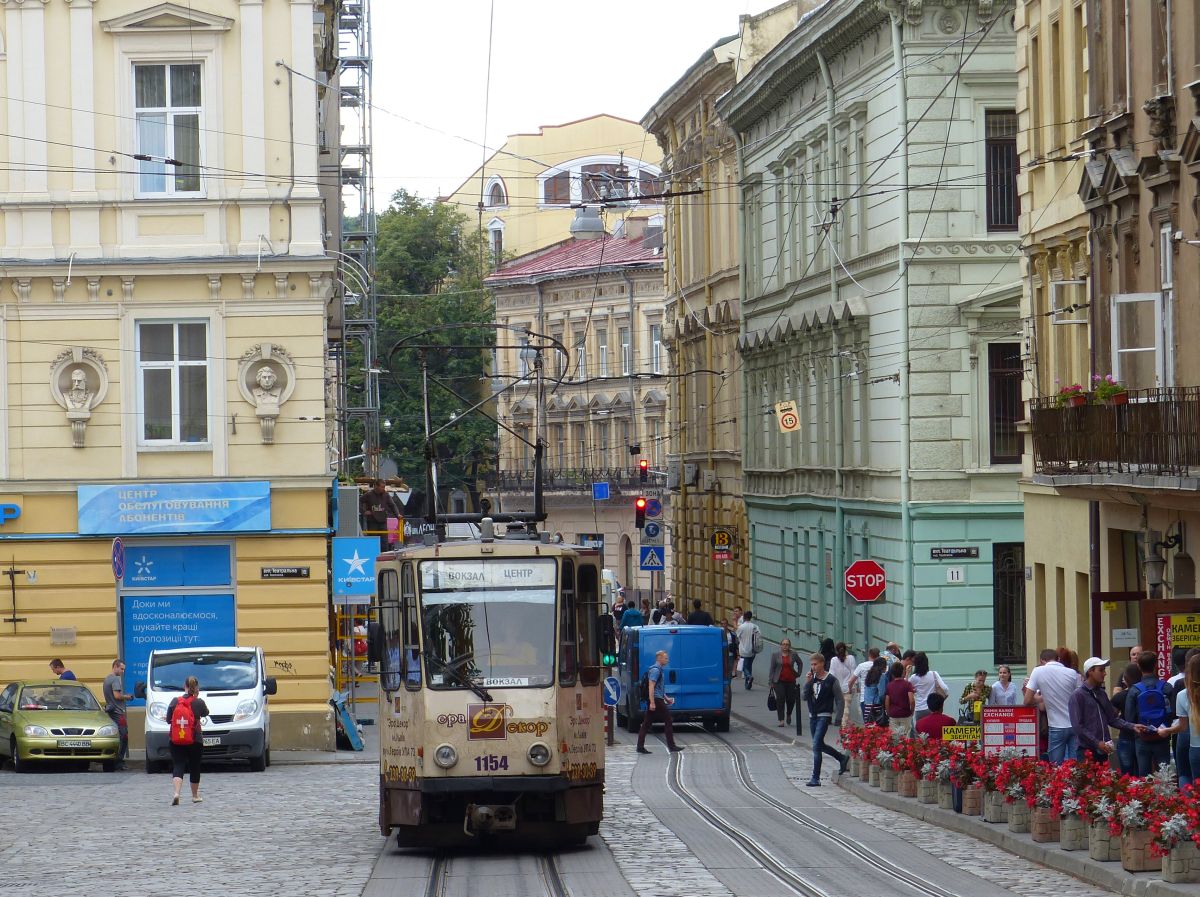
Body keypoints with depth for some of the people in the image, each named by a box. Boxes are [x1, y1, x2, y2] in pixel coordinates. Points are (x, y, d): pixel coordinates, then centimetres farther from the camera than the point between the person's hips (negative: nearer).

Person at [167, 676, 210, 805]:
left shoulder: (175, 701, -3)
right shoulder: (199, 702, -8)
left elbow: (168, 719, 4)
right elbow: (205, 713, 13)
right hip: (195, 741, 0)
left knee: (178, 767, -2)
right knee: (195, 768, 15)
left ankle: (176, 793, -25)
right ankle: (195, 796, 29)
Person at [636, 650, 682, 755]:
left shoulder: (659, 670, 20)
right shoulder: (655, 670, -13)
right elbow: (651, 686, -20)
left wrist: (666, 698, 27)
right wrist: (652, 702, -25)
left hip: (654, 700, 10)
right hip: (656, 700, -10)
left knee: (646, 723, 6)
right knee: (667, 720, -3)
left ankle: (640, 747, 3)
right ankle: (671, 746, -1)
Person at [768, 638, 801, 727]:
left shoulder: (793, 655, 4)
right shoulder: (775, 655, 1)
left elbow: (799, 663, 22)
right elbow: (772, 669, 2)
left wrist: (798, 674, 14)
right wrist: (770, 682, -2)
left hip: (791, 681, 2)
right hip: (779, 681, -2)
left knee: (791, 699, 2)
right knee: (780, 699, -9)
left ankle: (789, 715, 32)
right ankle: (781, 720, -5)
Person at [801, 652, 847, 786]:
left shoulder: (831, 680, -9)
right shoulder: (812, 679, 7)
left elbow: (840, 700, -7)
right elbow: (805, 698, 3)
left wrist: (838, 719, -12)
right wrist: (807, 683, -12)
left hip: (824, 716, -7)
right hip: (813, 716, 7)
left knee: (816, 746, -13)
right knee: (819, 745, 16)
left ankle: (816, 778, -11)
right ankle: (842, 758, 38)